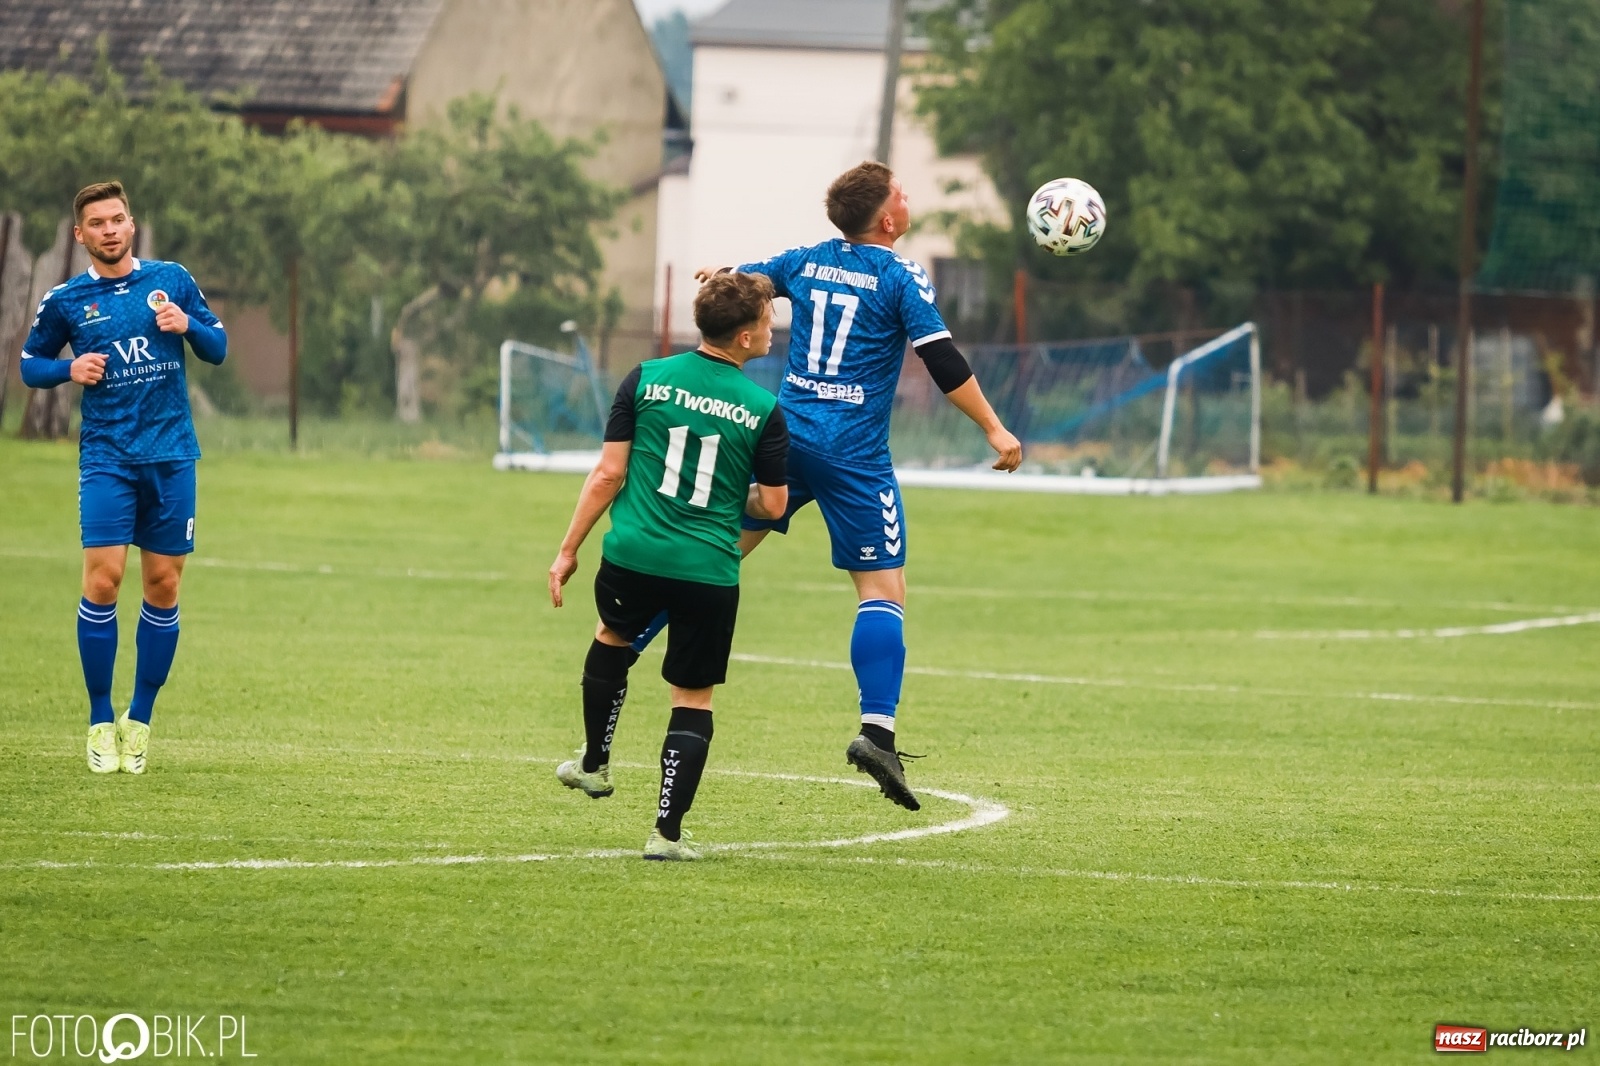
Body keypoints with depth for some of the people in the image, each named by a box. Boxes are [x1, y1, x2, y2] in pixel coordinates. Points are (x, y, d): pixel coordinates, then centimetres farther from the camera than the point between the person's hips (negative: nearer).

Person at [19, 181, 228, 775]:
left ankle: (140, 720, 15)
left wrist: (187, 326, -10)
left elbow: (218, 348, 11)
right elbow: (30, 364, 12)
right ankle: (100, 722, -1)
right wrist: (70, 369, -8)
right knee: (102, 581, -12)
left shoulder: (171, 281, 6)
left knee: (164, 586, 2)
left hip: (171, 456, 2)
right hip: (107, 457, -2)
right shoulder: (65, 301, 3)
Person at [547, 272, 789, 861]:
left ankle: (595, 763, 41)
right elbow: (772, 505, 2)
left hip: (632, 555, 2)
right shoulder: (763, 410, -3)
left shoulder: (647, 379, -1)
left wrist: (569, 549, 5)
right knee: (693, 698, 9)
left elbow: (609, 472, -1)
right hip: (710, 571, -2)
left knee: (612, 638, 32)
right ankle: (668, 831, 3)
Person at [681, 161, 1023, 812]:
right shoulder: (899, 278, -6)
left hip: (785, 434, 5)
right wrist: (994, 430, -3)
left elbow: (743, 281, 28)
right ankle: (877, 729, -17)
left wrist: (719, 276, 52)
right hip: (853, 455, -5)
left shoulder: (807, 262, 10)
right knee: (884, 589, -4)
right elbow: (943, 361, -10)